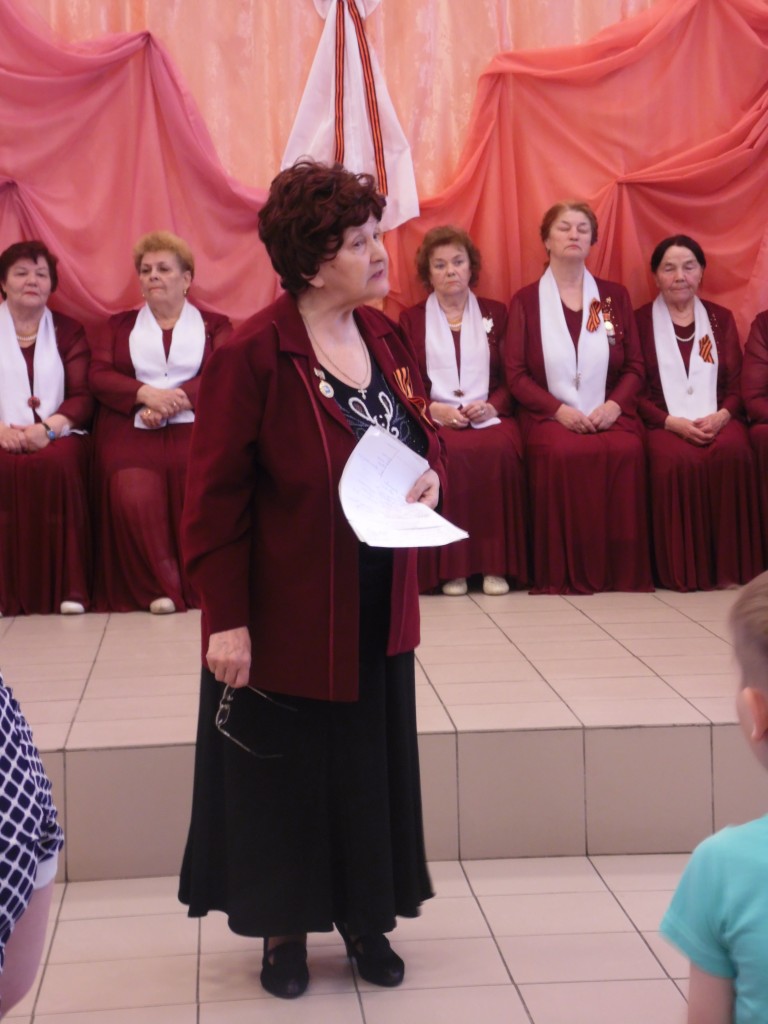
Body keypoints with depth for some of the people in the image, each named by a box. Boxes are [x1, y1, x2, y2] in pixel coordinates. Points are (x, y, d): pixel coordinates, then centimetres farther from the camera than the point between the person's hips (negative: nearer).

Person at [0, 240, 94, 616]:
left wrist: (48, 428, -15)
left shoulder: (68, 331, 16)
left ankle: (69, 586, -29)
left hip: (56, 437, 0)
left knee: (60, 463, -35)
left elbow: (83, 397, 5)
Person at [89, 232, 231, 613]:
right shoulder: (120, 324, 24)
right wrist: (146, 394, -10)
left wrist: (173, 401, -14)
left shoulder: (214, 324, 19)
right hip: (133, 430, 1)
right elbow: (98, 375, 9)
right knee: (135, 499, -28)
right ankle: (160, 587, -18)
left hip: (194, 428, -1)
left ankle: (199, 587, -15)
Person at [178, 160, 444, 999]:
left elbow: (421, 431, 17)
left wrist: (428, 474, -6)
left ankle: (367, 917, 33)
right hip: (286, 611, -6)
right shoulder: (253, 355, -19)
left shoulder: (383, 336, 2)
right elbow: (214, 496, -17)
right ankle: (284, 928, 28)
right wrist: (225, 617, -18)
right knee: (283, 769, 9)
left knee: (373, 762, 15)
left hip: (378, 607, 6)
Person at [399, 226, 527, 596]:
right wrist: (434, 409, -13)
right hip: (434, 419, -1)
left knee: (500, 451, -35)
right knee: (450, 454, -36)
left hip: (489, 417, 1)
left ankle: (496, 562, -28)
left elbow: (511, 378, 11)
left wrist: (491, 406, -10)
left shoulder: (496, 313, 18)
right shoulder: (411, 319, 15)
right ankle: (451, 565, -29)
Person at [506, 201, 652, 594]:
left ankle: (622, 572, -22)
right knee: (562, 454, -35)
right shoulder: (526, 300, 8)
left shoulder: (615, 296, 16)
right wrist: (559, 410, -14)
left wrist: (614, 405, -9)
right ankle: (564, 575, -25)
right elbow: (516, 374, 1)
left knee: (627, 452, -31)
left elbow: (634, 366, 11)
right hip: (550, 414, -2)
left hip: (609, 413, 2)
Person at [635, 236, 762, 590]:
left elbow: (737, 383, 10)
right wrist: (674, 422, -15)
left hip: (717, 420, 2)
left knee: (733, 451, -33)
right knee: (679, 460, -36)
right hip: (664, 424, -2)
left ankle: (730, 565, -24)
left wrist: (722, 416, -11)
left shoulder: (721, 318, 16)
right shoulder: (640, 321, 7)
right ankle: (682, 570, -24)